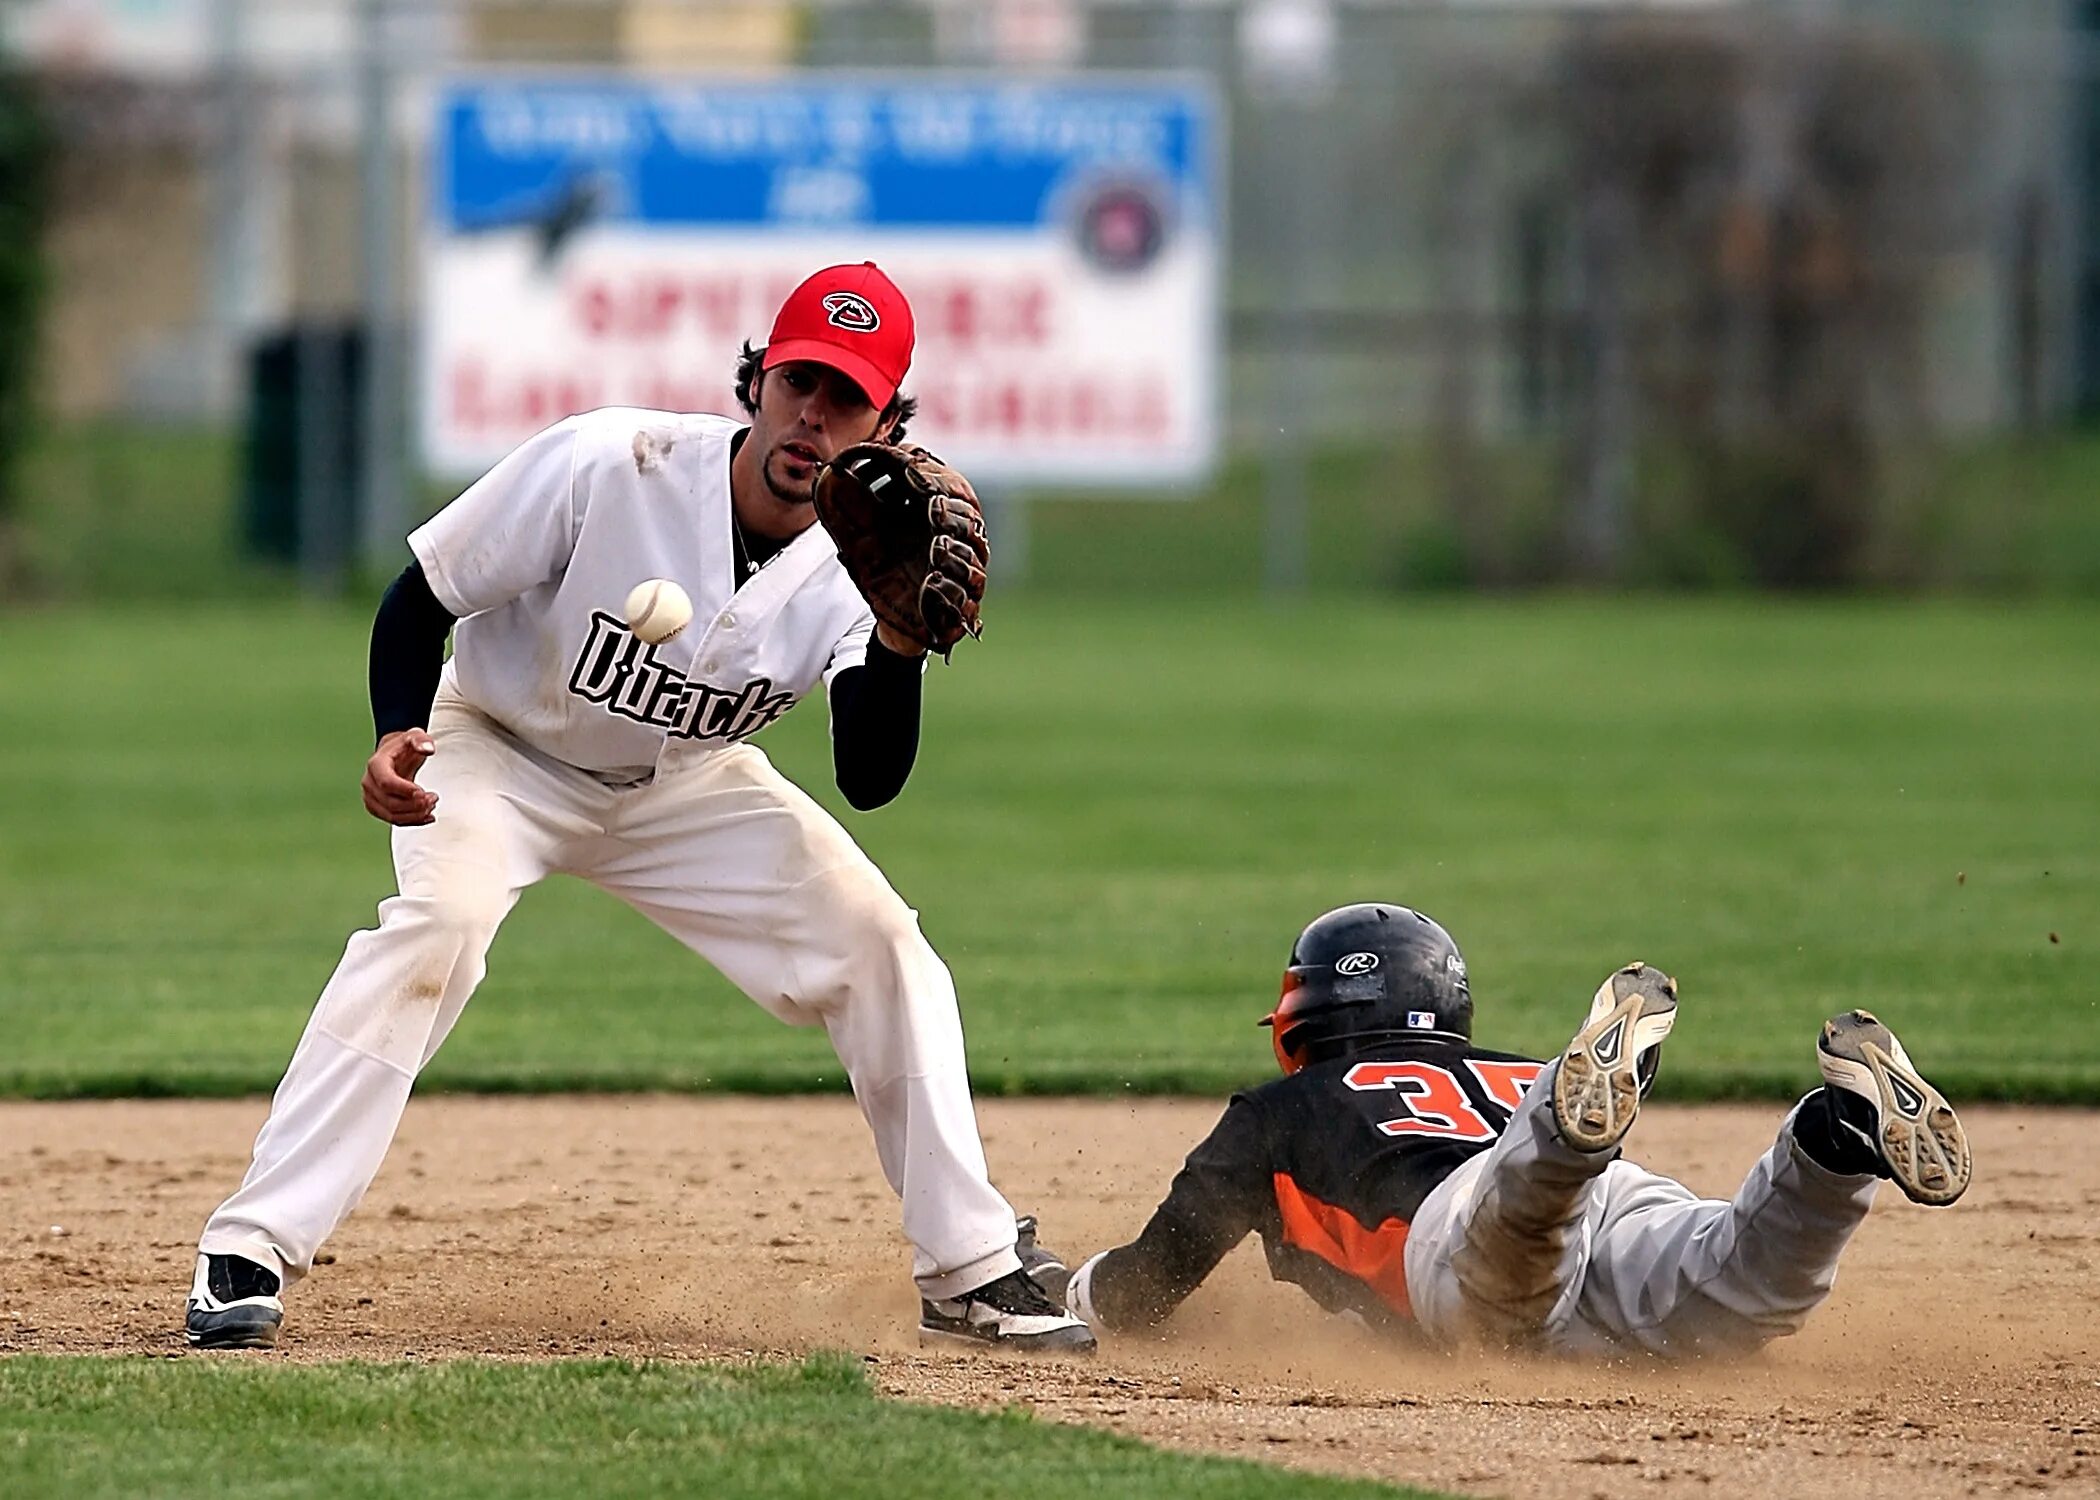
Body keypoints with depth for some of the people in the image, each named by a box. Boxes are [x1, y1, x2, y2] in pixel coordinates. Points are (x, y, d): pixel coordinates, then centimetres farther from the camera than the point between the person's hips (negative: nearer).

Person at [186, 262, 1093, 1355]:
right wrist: (397, 736, -36)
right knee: (439, 916, -32)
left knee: (881, 947, -6)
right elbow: (423, 596, -19)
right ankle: (248, 1254, -32)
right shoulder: (604, 465, -29)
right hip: (502, 748, -4)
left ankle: (969, 1272, 8)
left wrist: (902, 638, -42)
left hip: (685, 784, 4)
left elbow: (870, 781, -26)